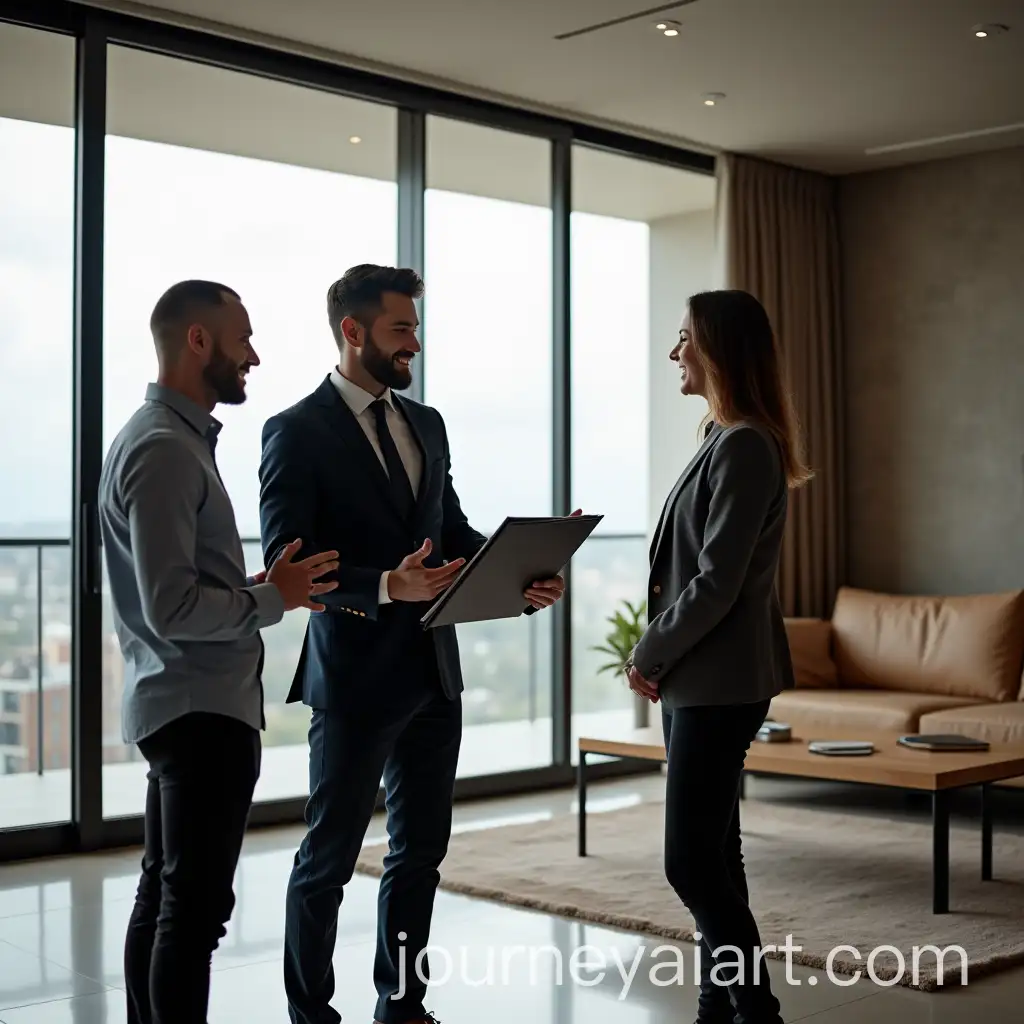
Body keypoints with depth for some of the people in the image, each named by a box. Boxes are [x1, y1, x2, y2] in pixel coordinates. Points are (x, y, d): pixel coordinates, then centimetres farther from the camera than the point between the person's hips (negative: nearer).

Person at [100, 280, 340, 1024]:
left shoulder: (177, 437, 14)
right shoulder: (163, 448, -18)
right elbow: (171, 608, -23)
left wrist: (261, 585, 7)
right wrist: (274, 599, -13)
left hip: (187, 705, 10)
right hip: (203, 708, -10)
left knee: (165, 894, 15)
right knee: (195, 905, -5)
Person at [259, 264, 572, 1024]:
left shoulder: (426, 424, 12)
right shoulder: (298, 431, -9)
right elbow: (285, 562, -16)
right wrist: (388, 585, -29)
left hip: (434, 670, 7)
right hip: (354, 675, -7)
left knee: (422, 848, 15)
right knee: (330, 856, 6)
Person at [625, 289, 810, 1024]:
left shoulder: (744, 446, -15)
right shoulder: (726, 440, 14)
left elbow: (717, 584, -19)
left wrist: (650, 657, -8)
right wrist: (659, 653, 5)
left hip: (718, 681, -10)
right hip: (696, 677, 10)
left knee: (692, 860, -7)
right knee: (711, 854, 13)